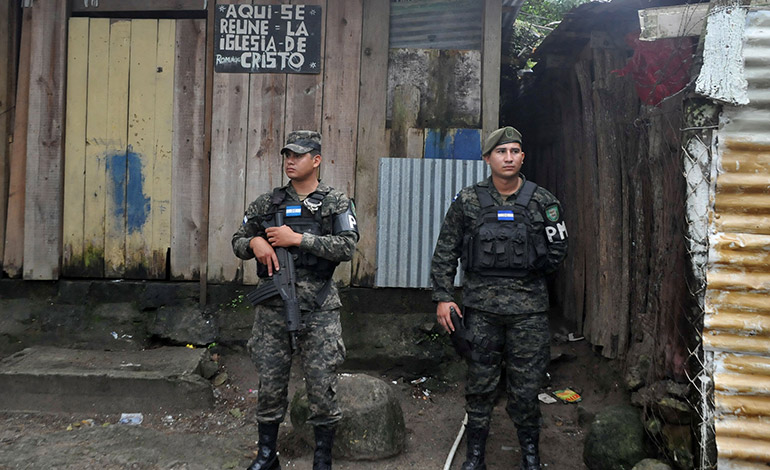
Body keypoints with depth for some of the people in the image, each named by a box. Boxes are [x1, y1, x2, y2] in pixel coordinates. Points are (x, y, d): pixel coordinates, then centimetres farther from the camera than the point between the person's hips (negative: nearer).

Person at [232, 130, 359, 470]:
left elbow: (347, 246, -12)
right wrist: (254, 242, -8)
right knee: (270, 384, 10)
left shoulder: (337, 203, 1)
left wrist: (298, 239, -17)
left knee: (322, 385, 2)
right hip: (272, 306, 3)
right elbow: (238, 242, 15)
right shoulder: (267, 203, 9)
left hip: (319, 308, -2)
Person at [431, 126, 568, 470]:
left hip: (528, 307, 0)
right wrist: (443, 297, -2)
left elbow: (558, 252, 11)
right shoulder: (468, 201, 3)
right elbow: (445, 252, 3)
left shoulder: (542, 201, 4)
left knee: (526, 385, 7)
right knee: (480, 383, 9)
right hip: (480, 305, 0)